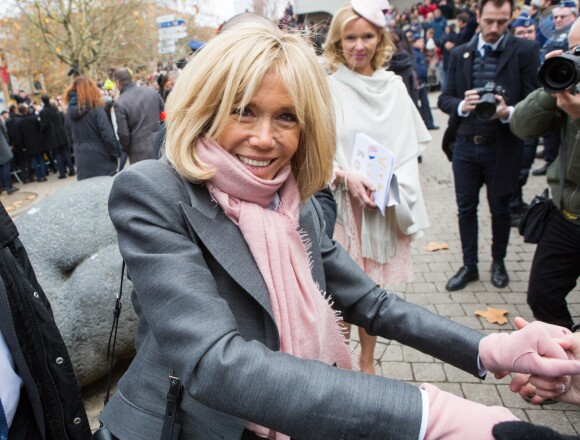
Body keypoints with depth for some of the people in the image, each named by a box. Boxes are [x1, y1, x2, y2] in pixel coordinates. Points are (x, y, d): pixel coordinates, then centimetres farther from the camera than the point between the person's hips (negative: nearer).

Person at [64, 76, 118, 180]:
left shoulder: (70, 110, 4)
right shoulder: (95, 108, -11)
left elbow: (70, 137, 11)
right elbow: (108, 135, -15)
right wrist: (115, 154, -5)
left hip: (81, 160, 5)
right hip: (100, 158, -5)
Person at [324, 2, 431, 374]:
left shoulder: (394, 85, 7)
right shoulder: (327, 88, -5)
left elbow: (414, 142, 11)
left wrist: (395, 183, -5)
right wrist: (346, 177, -22)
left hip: (388, 205, 4)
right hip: (343, 204, -3)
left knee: (373, 287, 13)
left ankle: (368, 362, 31)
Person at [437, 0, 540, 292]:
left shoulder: (525, 50, -3)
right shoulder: (460, 53, 5)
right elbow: (444, 98, 4)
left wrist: (508, 112, -25)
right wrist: (461, 105, -17)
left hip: (502, 147, -2)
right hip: (465, 146, 2)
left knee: (500, 209, 12)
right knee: (466, 208, 9)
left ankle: (498, 262, 34)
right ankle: (469, 265, 24)